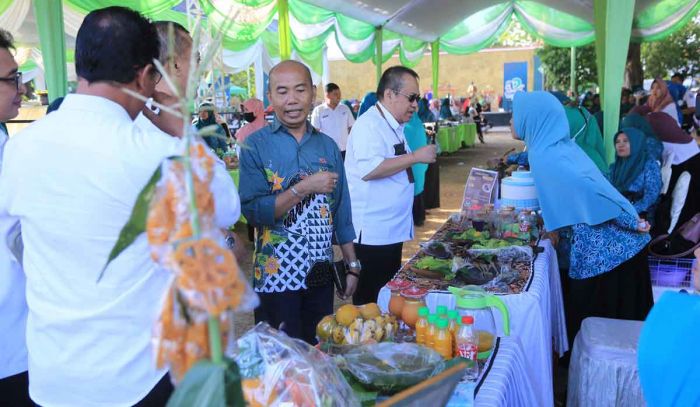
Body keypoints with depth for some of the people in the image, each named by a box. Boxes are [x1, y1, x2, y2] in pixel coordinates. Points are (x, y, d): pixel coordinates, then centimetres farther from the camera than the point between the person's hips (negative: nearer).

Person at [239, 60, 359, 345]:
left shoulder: (328, 146, 6)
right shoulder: (256, 146, -6)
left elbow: (341, 212, 10)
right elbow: (252, 211, -15)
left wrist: (352, 266, 9)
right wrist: (304, 188, -21)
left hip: (322, 275, 4)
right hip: (276, 278, -4)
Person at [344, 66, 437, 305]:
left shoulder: (393, 126, 15)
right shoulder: (369, 124, -16)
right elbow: (368, 169, -29)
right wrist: (415, 156, -23)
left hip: (391, 230, 10)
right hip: (371, 234, -10)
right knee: (370, 302, 0)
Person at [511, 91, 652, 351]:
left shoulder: (544, 158, -18)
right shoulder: (559, 144, 9)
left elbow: (590, 192, -26)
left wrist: (632, 225, -18)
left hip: (601, 251, -9)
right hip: (622, 244, 9)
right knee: (618, 323, 22)